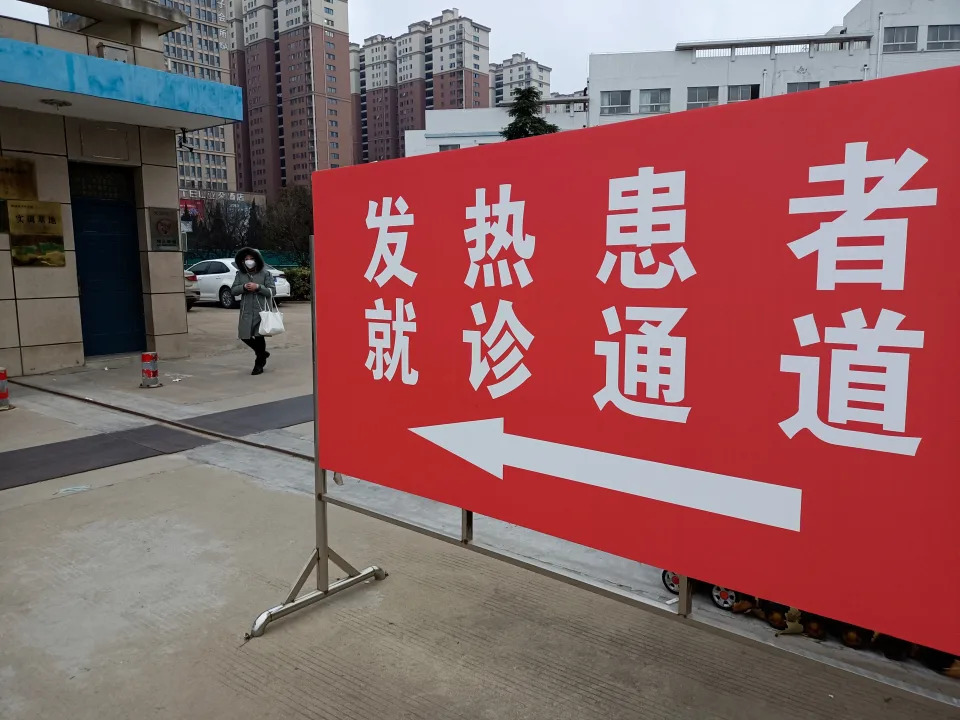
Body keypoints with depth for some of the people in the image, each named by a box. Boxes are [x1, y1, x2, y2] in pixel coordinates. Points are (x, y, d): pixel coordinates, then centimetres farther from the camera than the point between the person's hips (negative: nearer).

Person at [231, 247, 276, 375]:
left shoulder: (265, 274, -1)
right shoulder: (240, 274, 8)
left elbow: (272, 291, -5)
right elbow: (233, 290, 7)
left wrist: (258, 287, -17)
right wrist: (243, 287, -12)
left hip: (261, 310, -4)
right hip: (246, 311, 4)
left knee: (259, 336, -4)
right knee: (245, 336, 5)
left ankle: (259, 364, 13)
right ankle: (262, 353, 31)